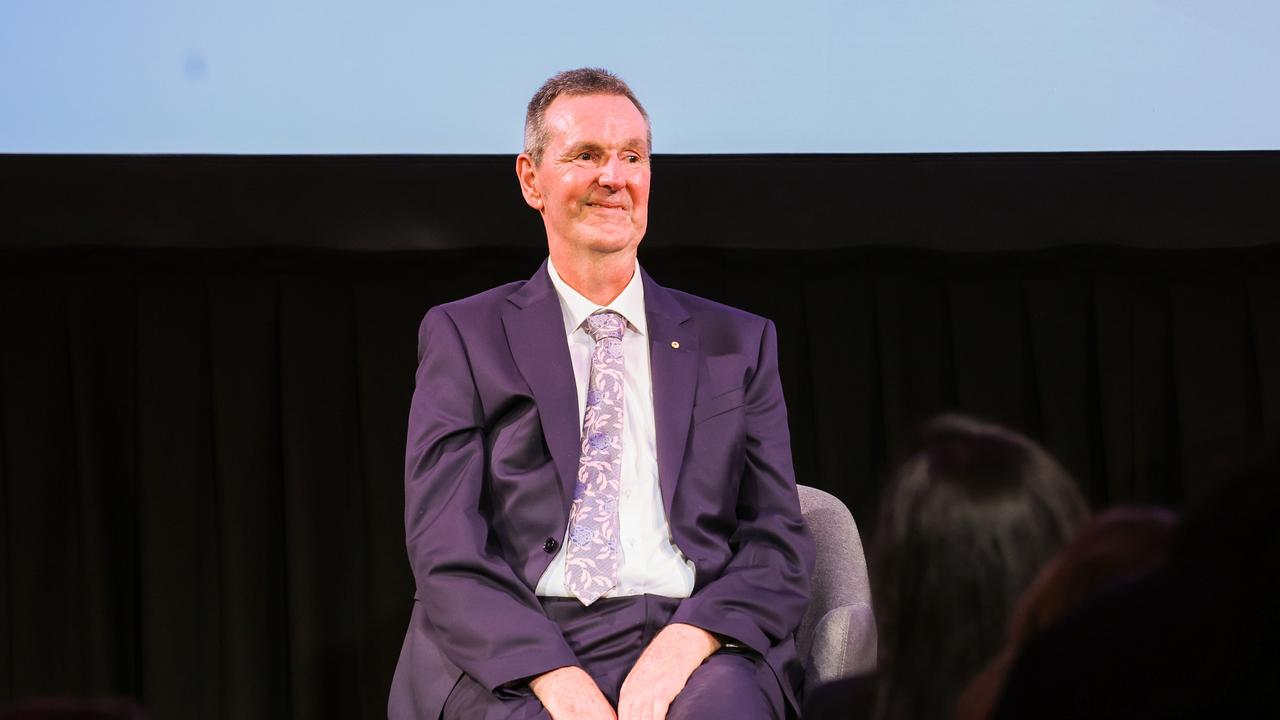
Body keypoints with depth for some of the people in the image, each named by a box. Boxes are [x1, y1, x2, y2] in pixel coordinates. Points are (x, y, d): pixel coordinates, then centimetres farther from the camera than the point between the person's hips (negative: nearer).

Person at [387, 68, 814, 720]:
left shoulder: (737, 344, 18)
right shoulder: (463, 337, 13)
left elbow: (780, 547, 10)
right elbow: (445, 551, 1)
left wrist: (688, 642, -11)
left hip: (688, 647, 1)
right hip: (510, 659, -1)